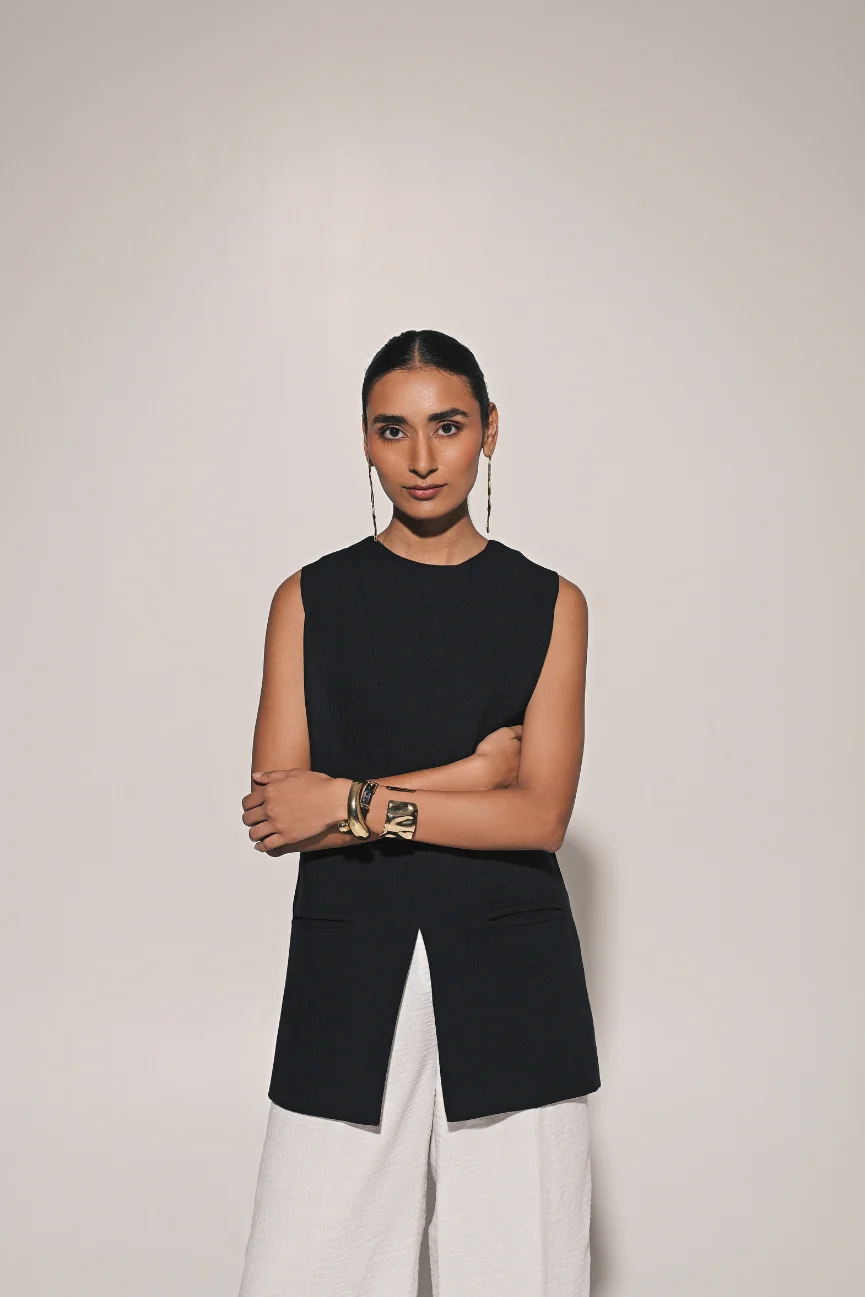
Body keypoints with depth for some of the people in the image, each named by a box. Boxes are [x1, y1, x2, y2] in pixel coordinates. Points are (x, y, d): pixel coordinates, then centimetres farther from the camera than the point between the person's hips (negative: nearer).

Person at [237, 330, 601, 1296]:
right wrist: (467, 776, -8)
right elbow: (275, 808, -3)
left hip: (508, 973, 0)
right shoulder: (310, 599, 6)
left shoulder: (549, 603, 6)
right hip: (349, 972, 0)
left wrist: (354, 801, -9)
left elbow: (539, 815, -5)